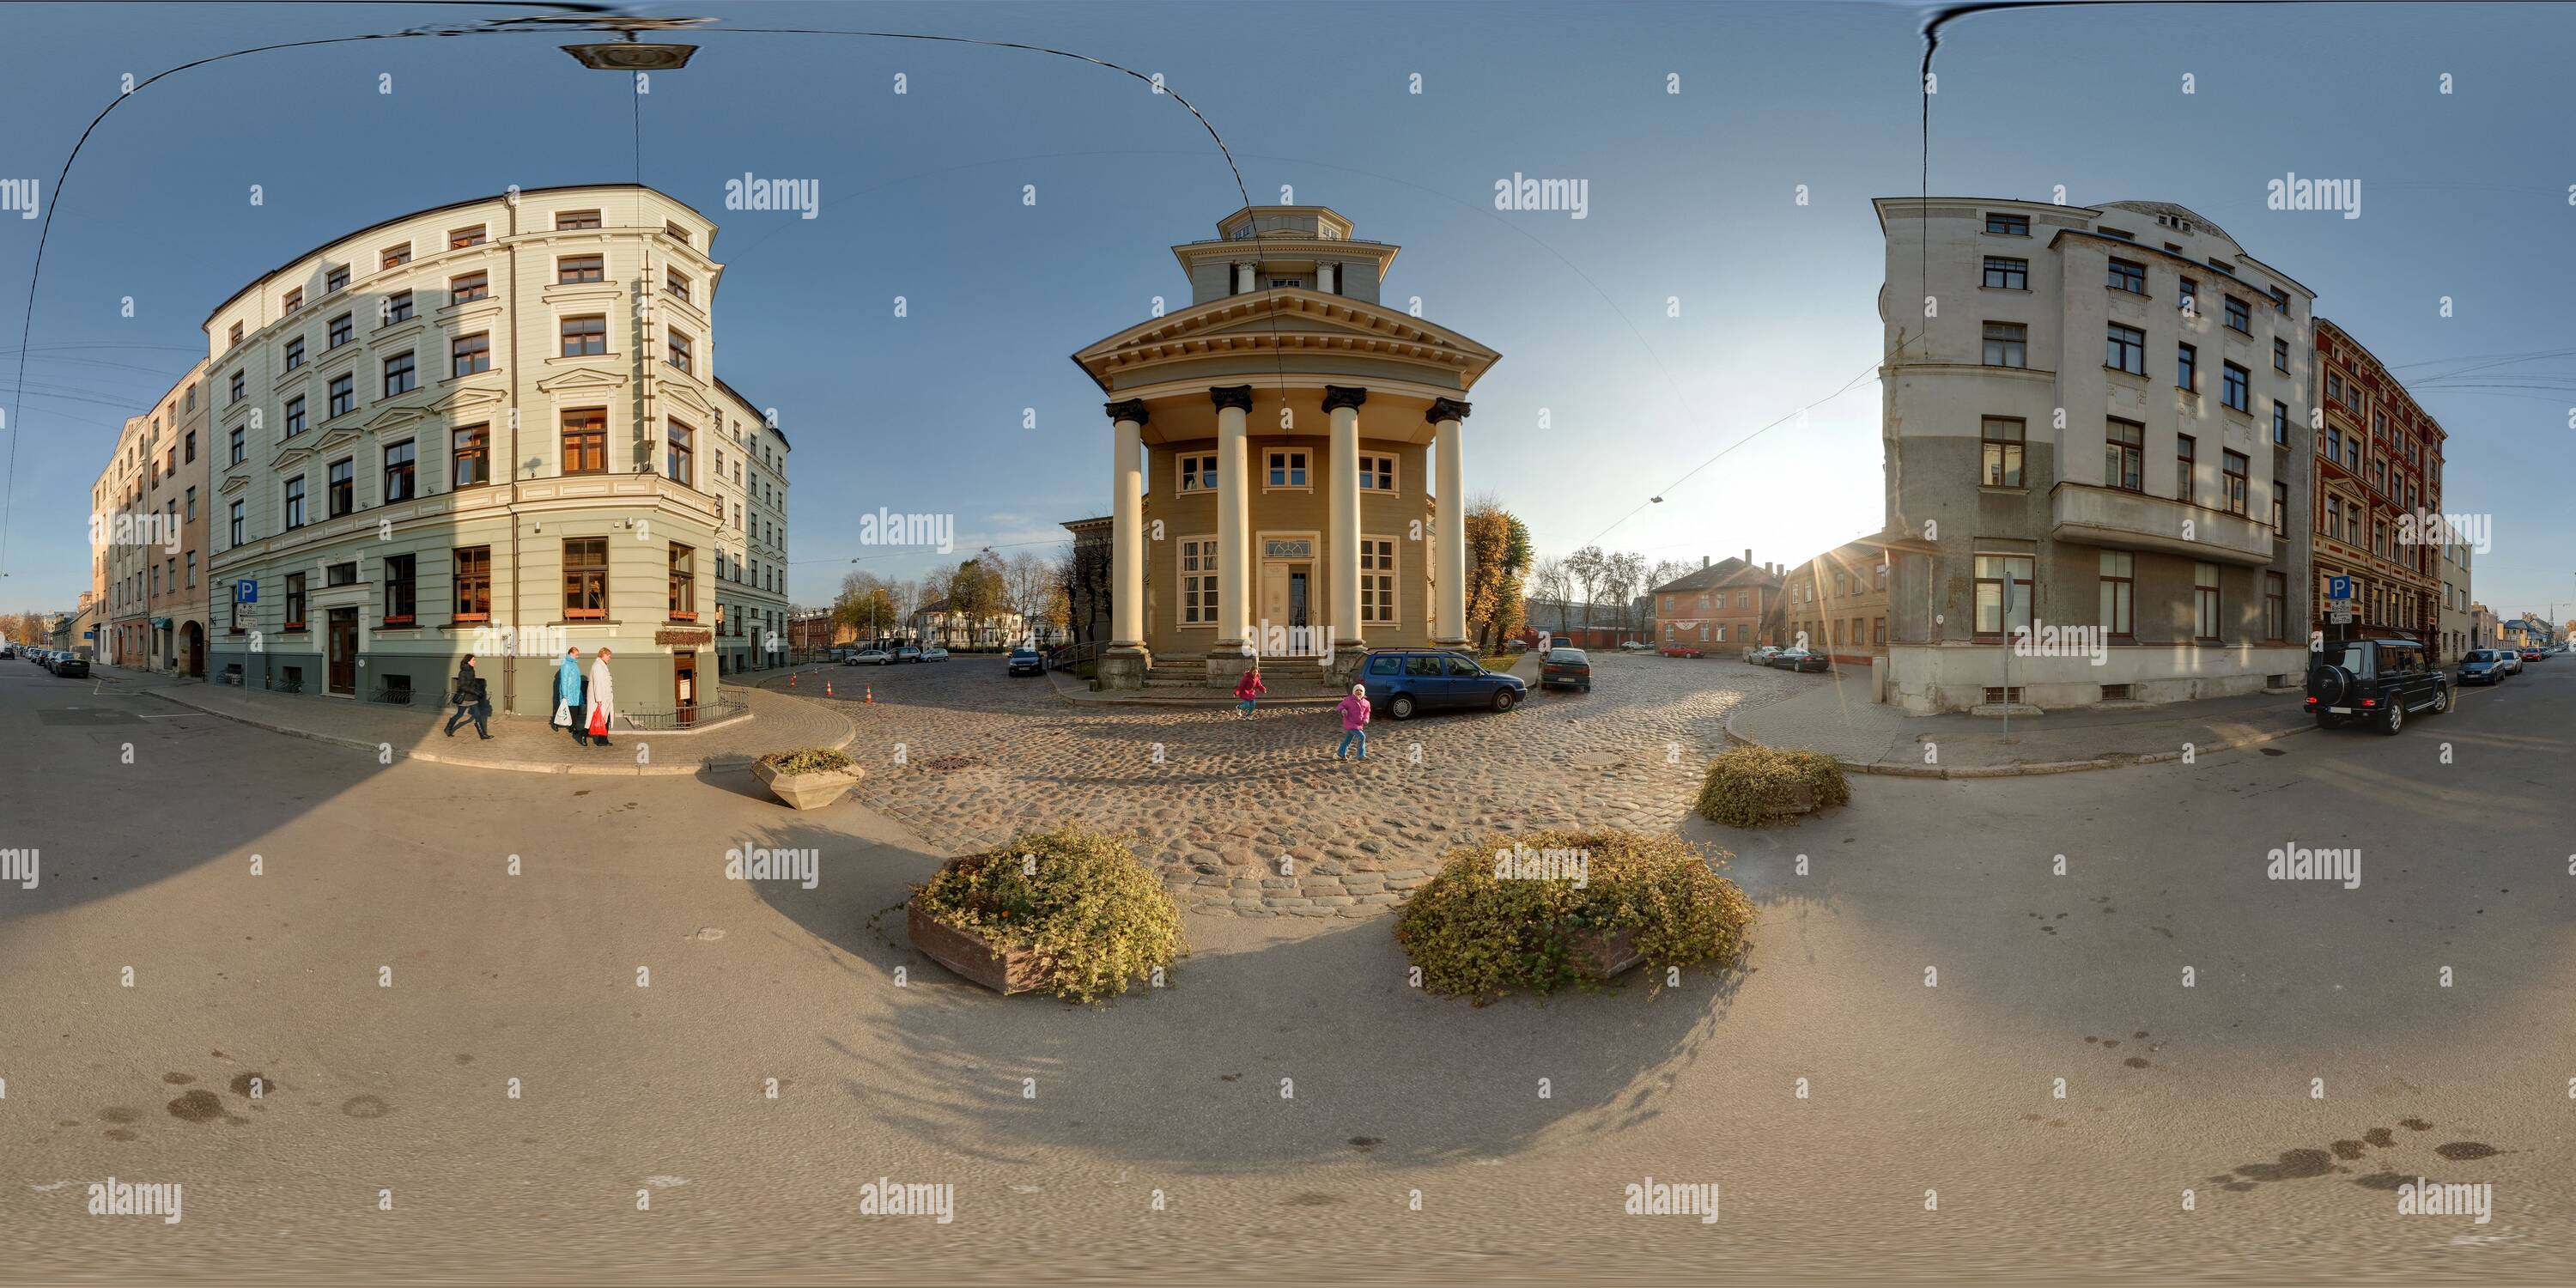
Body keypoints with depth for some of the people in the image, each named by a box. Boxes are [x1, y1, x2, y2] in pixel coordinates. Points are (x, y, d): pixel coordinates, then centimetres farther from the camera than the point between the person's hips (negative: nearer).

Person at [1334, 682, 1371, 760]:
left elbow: (1366, 712, 21)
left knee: (1348, 740, 16)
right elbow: (1340, 706, -3)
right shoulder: (1349, 700, -9)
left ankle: (1340, 754, 30)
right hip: (1350, 724, -7)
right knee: (1362, 736, -18)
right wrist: (1342, 710, -27)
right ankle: (1361, 755, -10)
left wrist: (1366, 719, 2)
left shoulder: (1366, 703, 7)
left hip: (1359, 725, 7)